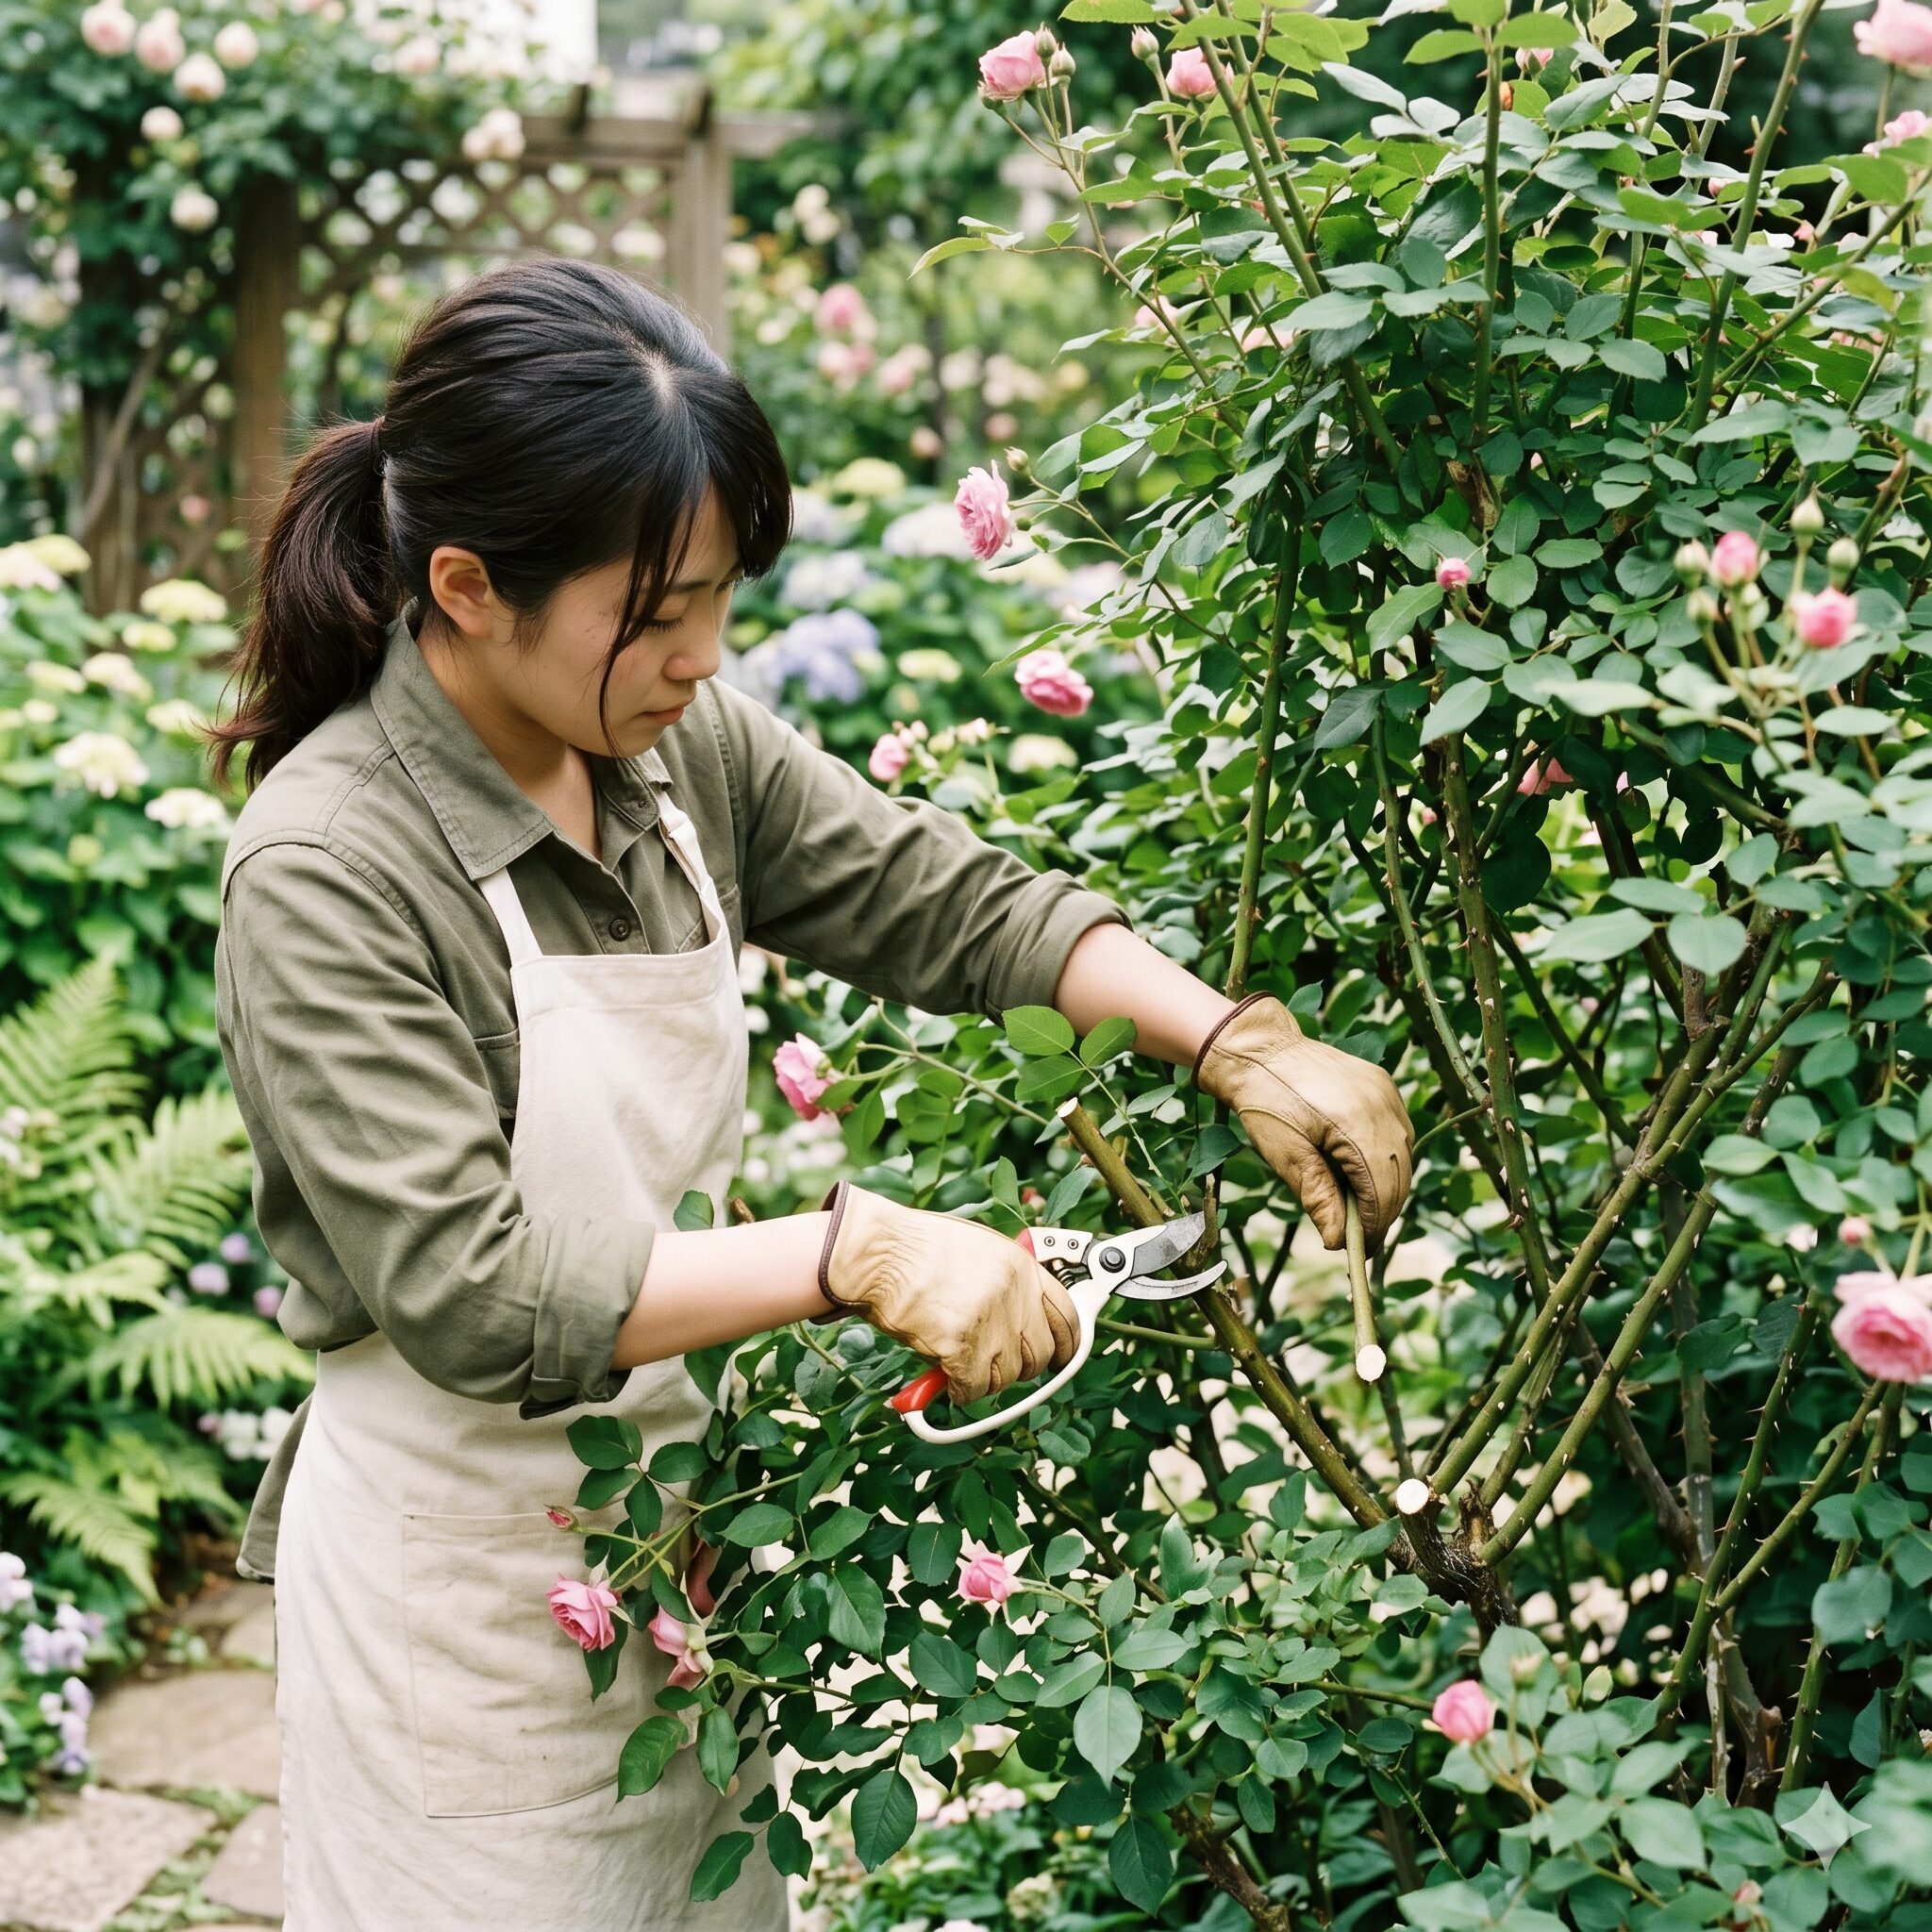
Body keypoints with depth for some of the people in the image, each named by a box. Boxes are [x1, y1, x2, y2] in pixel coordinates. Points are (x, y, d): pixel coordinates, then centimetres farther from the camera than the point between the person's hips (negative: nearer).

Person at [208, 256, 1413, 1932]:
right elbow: (472, 1298, -27)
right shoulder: (323, 879, -23)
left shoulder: (679, 744, -3)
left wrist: (1236, 1045, -8)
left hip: (682, 1521, 7)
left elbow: (953, 901, 4)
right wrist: (858, 1253, -31)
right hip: (469, 1576, -6)